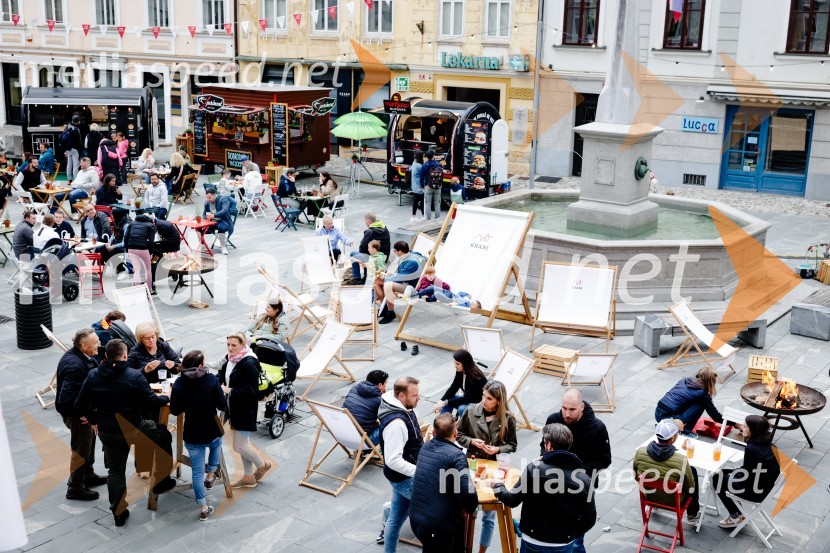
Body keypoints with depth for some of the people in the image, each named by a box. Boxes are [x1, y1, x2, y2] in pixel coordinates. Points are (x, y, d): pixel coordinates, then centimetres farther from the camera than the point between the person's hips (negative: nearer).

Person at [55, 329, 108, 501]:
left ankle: (88, 475, 45)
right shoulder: (74, 365, -33)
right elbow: (66, 396, -34)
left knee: (89, 441, 26)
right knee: (81, 449, 5)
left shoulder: (81, 357, -3)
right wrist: (83, 414, -25)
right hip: (76, 414, -10)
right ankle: (75, 488, 20)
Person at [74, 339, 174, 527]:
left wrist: (94, 420, 19)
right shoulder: (134, 377, -17)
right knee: (164, 435, 19)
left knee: (115, 471, 17)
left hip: (106, 433, 4)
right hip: (132, 430, -4)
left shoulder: (93, 376, -3)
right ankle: (162, 481, 26)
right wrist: (166, 398, 7)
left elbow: (80, 405, 2)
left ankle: (118, 513, 24)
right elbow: (151, 401, -14)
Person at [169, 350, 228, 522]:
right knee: (216, 444, 37)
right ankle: (210, 476, 42)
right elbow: (222, 406, -11)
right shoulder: (211, 380, -13)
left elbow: (175, 411, -3)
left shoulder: (179, 383, -9)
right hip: (212, 431, 0)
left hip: (192, 435, 1)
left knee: (197, 472, 10)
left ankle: (203, 508, 16)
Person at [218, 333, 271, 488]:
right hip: (234, 408, 8)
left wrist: (230, 390, -27)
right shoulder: (229, 359, 2)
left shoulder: (249, 363, -23)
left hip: (245, 410, -8)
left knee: (239, 446, -2)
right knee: (243, 443, 17)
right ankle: (249, 477, 30)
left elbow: (251, 390, -24)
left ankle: (262, 465, 23)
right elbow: (222, 376, 13)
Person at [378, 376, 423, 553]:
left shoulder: (404, 409, 0)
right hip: (404, 479, -9)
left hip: (405, 476, 9)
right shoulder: (396, 423, -31)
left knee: (396, 519, 18)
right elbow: (393, 461, -30)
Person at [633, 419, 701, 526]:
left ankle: (654, 505, 47)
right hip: (673, 501, -3)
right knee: (692, 470, 21)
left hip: (648, 496, 3)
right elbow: (691, 488, -15)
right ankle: (692, 515, 37)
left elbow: (637, 477, -4)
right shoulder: (681, 461, -33)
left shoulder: (640, 452, -23)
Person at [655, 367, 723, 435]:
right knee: (700, 404, 4)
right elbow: (712, 411, 10)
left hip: (657, 414, 7)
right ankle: (686, 431, 6)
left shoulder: (684, 381, 16)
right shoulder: (702, 392, -2)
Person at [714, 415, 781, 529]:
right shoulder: (764, 441, -2)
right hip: (766, 483, 9)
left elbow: (746, 475, -19)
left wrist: (733, 475, -1)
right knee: (723, 473, 19)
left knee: (718, 479, 4)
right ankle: (738, 512, 25)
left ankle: (735, 518, 16)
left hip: (759, 491, -9)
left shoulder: (752, 448, -29)